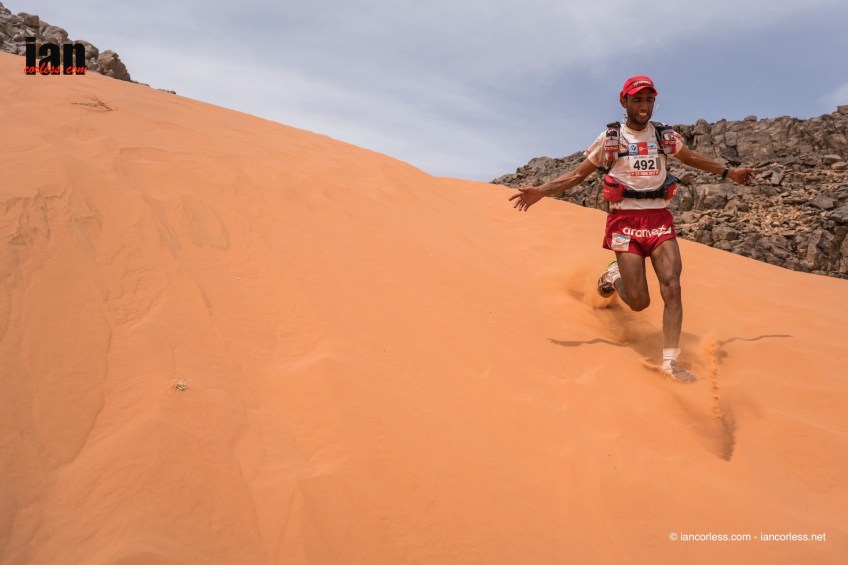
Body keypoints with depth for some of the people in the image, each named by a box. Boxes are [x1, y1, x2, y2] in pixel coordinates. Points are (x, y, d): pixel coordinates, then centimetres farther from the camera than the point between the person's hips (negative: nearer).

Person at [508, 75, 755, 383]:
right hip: (625, 220, -3)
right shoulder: (609, 138, 0)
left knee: (672, 288, -11)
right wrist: (541, 191, -12)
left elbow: (691, 157, 28)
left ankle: (670, 361, -1)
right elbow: (577, 174, 1)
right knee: (639, 302, -5)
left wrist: (729, 172, 28)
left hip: (659, 219, 3)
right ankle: (614, 276, 31)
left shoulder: (665, 135, 9)